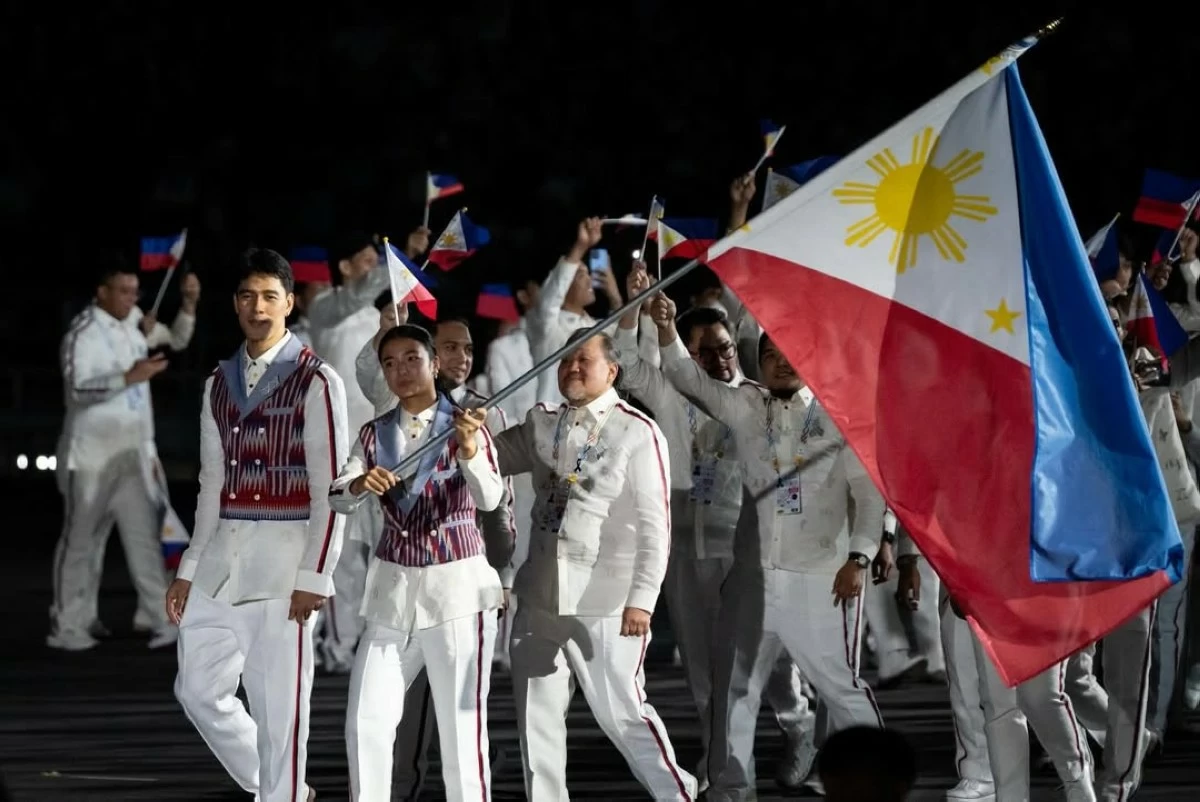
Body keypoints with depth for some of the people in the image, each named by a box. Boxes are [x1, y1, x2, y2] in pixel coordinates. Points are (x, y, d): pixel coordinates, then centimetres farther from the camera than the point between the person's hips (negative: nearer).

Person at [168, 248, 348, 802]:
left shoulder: (316, 382, -5)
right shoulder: (219, 384, 14)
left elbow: (330, 490, -8)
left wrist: (313, 578, -13)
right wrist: (189, 568, 14)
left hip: (283, 560, -6)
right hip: (220, 561, 6)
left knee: (280, 707, -3)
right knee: (199, 688, 8)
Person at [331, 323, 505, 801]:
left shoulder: (465, 427, -6)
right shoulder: (375, 434, 7)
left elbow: (489, 499, -21)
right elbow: (338, 499, -4)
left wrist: (470, 451, -41)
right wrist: (361, 484, -27)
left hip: (456, 587, -5)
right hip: (393, 590, 5)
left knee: (462, 722, -5)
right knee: (366, 721, 3)